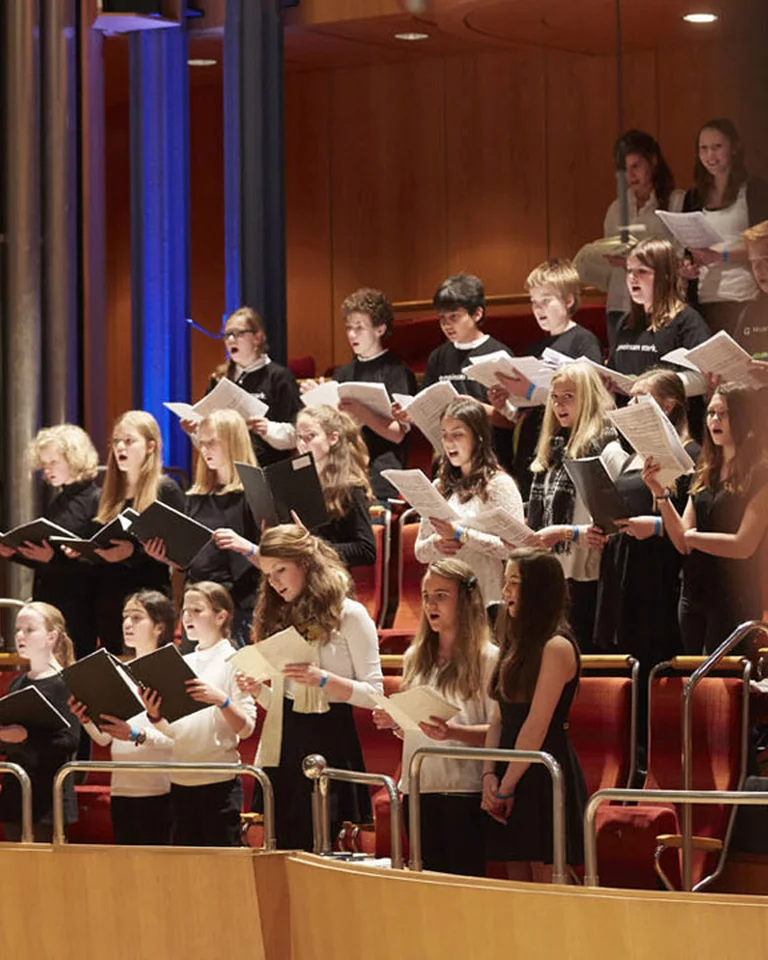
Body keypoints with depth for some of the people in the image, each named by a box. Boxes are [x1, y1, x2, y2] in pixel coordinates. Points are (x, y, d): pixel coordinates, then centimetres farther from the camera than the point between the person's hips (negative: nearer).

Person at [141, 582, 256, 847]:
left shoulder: (233, 661, -3)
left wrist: (221, 700, -26)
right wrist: (155, 716, -7)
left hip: (218, 782, -6)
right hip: (181, 782, 6)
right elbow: (173, 730, 13)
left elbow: (246, 728, -10)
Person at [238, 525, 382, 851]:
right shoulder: (278, 618, 15)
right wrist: (257, 690, -2)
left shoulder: (349, 614, -3)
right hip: (283, 746, 6)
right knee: (281, 851, 3)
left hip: (329, 744, -6)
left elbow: (374, 694, -7)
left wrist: (322, 679, -20)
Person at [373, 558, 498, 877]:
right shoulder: (415, 658, 15)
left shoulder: (488, 659, -4)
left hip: (464, 791, -6)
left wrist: (453, 732, -24)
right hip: (419, 789, 6)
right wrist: (394, 723, 1)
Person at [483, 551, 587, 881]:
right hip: (511, 774, 9)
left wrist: (507, 785, -12)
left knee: (546, 884, -7)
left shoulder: (556, 648, -11)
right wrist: (488, 775, 0)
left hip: (544, 776, -9)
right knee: (518, 882, 8)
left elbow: (536, 727, -15)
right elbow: (498, 719, 13)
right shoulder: (516, 645, 16)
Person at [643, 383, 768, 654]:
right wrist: (660, 493, -7)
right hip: (694, 593, 7)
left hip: (734, 599, -7)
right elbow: (682, 542, 5)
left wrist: (692, 536, -5)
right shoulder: (705, 474, 11)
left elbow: (744, 545, -17)